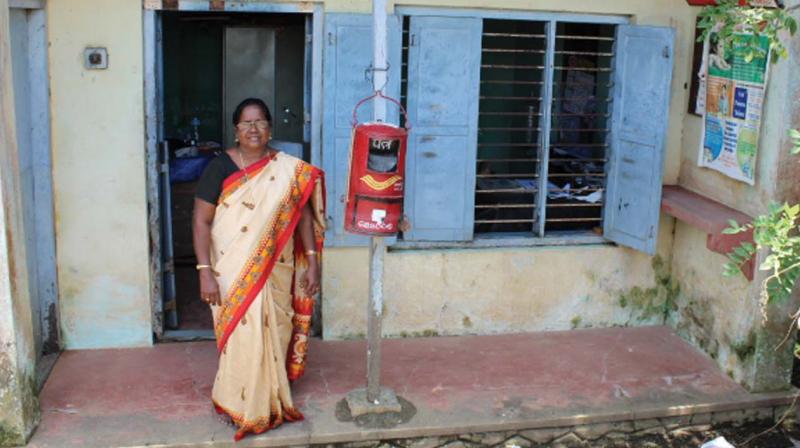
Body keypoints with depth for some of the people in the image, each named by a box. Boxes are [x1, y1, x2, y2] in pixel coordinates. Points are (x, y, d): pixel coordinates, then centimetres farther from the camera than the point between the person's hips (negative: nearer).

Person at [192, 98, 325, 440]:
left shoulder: (289, 170, -1)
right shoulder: (220, 167, -8)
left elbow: (303, 215, 4)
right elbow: (201, 222, -9)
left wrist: (312, 264, -1)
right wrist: (205, 272, -15)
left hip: (275, 272, 2)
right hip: (233, 273, -2)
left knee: (272, 335, 12)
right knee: (243, 337, 2)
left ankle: (270, 400, 33)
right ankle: (244, 408, 22)